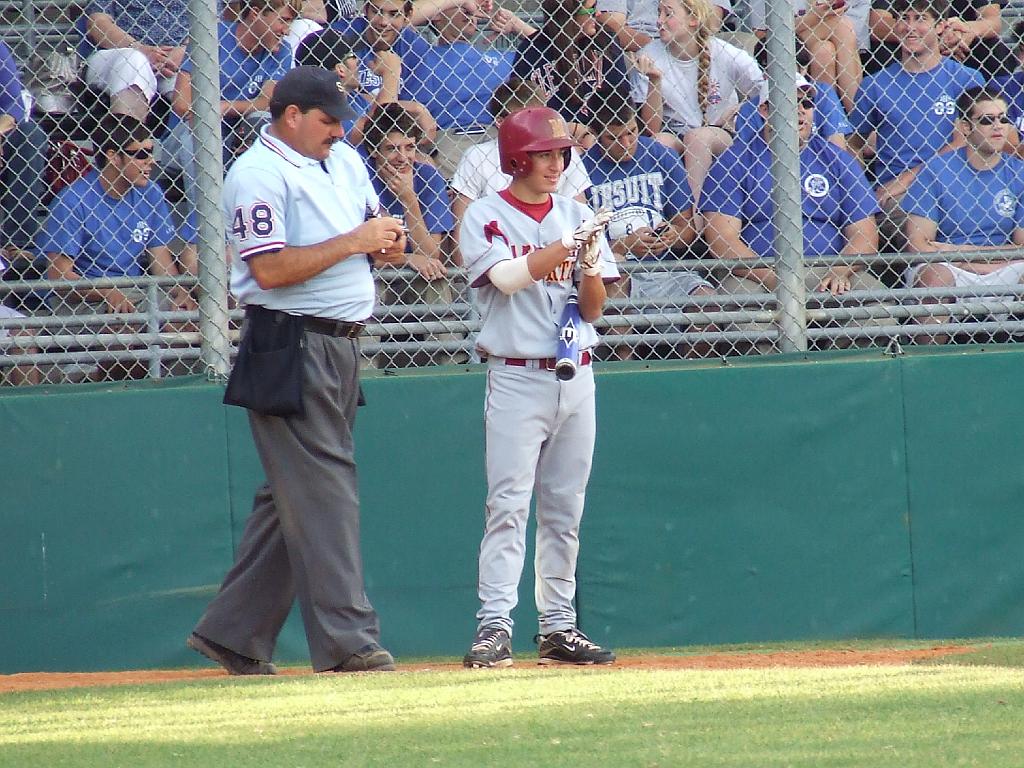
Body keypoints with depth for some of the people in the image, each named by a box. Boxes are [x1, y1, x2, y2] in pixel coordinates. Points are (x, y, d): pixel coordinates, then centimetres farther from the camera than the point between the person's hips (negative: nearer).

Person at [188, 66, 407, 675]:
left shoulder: (344, 161, 15)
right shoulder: (258, 175, -12)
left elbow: (371, 223, 24)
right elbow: (271, 269, -20)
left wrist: (389, 242, -1)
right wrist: (354, 242, -19)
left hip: (340, 346, 9)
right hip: (291, 345, -9)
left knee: (294, 497, 10)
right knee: (322, 491, -11)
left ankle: (234, 634, 15)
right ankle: (347, 642, -13)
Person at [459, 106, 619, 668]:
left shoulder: (578, 218, 12)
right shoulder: (486, 216, -1)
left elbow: (594, 310, 10)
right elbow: (507, 276, -19)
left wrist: (590, 270, -10)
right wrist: (565, 248, -29)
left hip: (575, 377, 5)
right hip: (516, 375, -5)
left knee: (565, 509, 7)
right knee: (508, 505, -11)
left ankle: (558, 626, 12)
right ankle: (494, 625, -15)